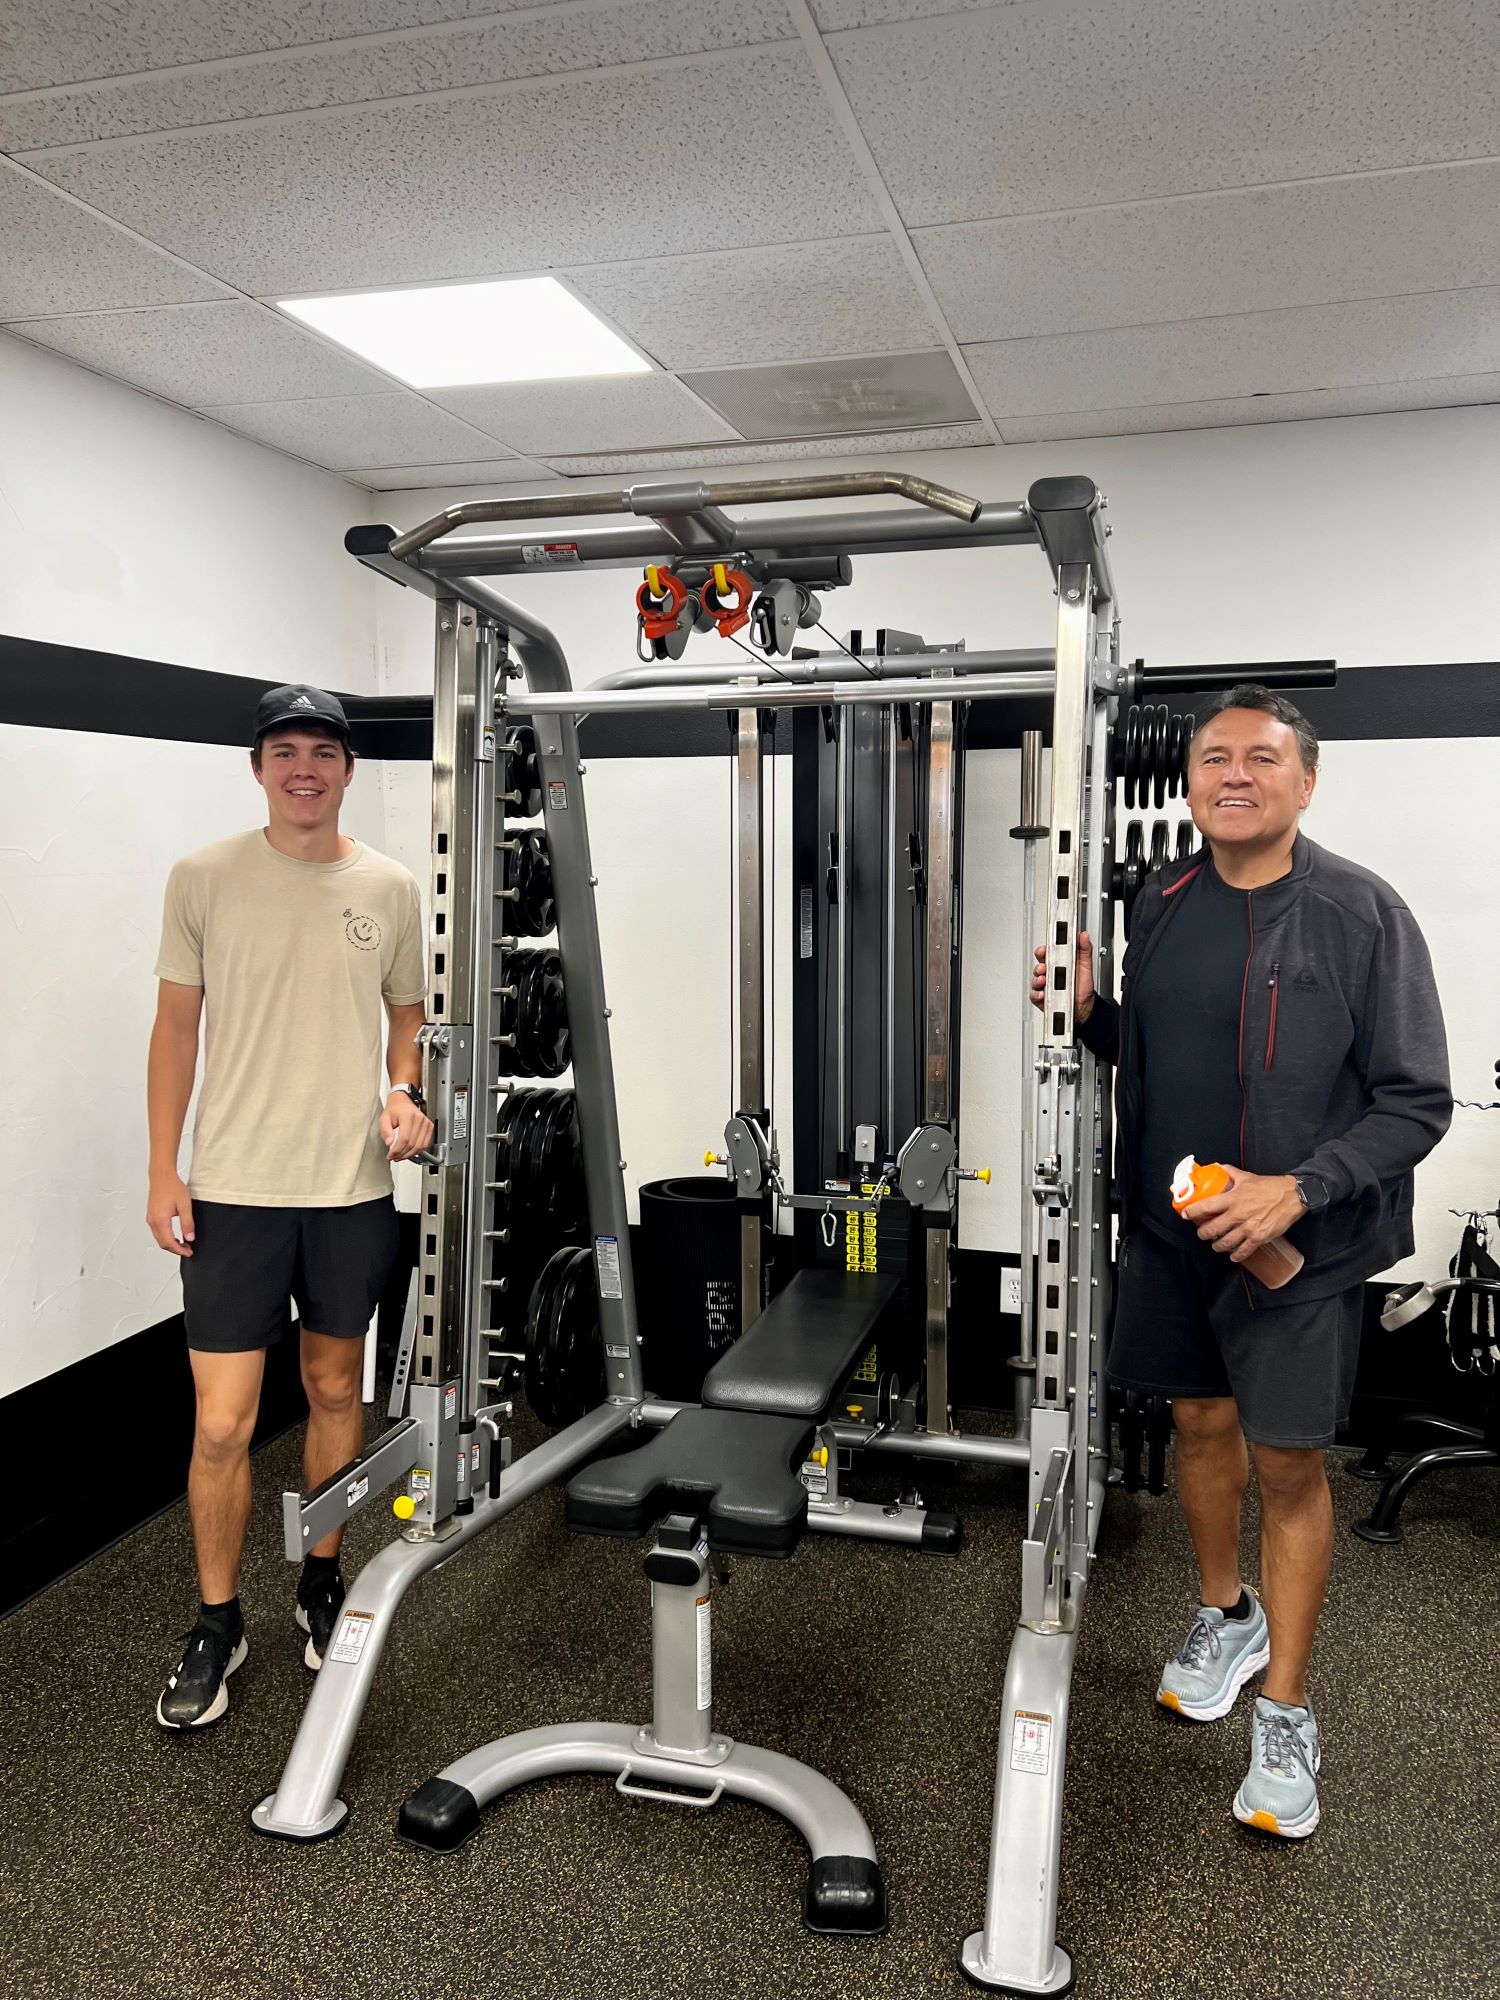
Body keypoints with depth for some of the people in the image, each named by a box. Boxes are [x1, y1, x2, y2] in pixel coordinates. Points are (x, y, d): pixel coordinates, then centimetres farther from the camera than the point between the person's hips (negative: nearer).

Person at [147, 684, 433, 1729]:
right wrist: (163, 1171, -1)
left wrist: (404, 1096, -9)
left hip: (354, 1186, 2)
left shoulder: (389, 887, 2)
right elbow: (177, 1025, 2)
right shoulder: (206, 877, -2)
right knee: (222, 1422, 0)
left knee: (336, 1389, 16)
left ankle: (323, 1583, 35)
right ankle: (218, 1624, 21)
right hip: (235, 1188, -2)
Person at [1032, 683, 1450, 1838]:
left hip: (1297, 1245, -5)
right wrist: (1090, 1013, -4)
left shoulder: (1362, 914, -13)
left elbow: (1417, 1101, -12)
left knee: (1287, 1464, 4)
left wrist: (1298, 1189, -23)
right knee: (1201, 1420, 18)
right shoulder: (1165, 901, 5)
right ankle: (1226, 1616, 43)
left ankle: (1286, 1714, 22)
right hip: (1171, 1227, 5)